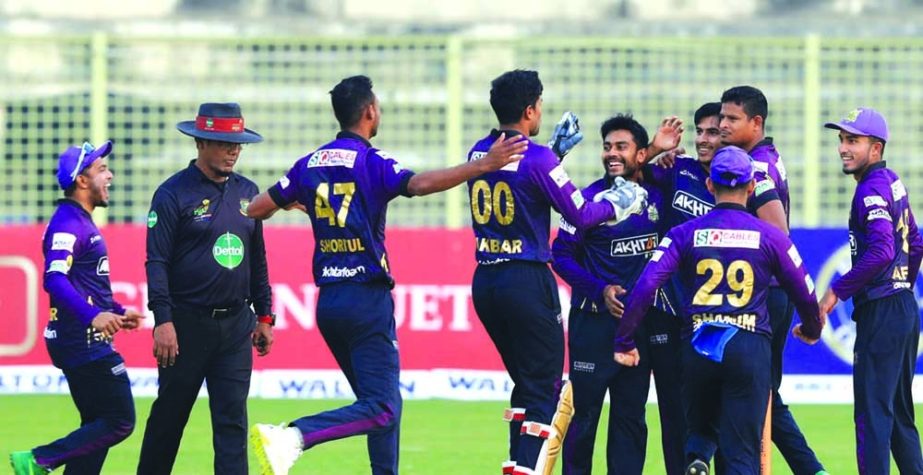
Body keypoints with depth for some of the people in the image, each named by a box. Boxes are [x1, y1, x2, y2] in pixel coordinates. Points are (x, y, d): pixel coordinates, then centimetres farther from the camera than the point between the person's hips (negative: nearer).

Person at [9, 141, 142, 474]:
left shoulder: (83, 222, 18)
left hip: (89, 343, 11)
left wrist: (118, 312, 27)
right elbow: (54, 279, -29)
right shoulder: (67, 223, -14)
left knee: (97, 428, 13)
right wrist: (92, 316, -40)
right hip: (83, 343, -11)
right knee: (120, 422, -11)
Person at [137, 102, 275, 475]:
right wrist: (163, 320, -18)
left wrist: (264, 316, 14)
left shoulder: (246, 192, 11)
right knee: (170, 413, 6)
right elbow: (157, 261, -11)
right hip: (187, 323, -4)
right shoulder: (174, 193, -7)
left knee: (232, 418, -1)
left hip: (236, 325, 4)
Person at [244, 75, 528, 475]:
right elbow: (419, 184, -26)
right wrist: (482, 166, -32)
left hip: (328, 302, 7)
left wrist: (292, 199, 37)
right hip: (367, 300, -7)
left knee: (381, 401, 17)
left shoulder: (310, 164, 9)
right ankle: (291, 437, -30)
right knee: (381, 408, -12)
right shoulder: (370, 161, -8)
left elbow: (256, 209, 14)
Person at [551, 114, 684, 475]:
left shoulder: (656, 198, 4)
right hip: (594, 320, -4)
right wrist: (599, 290, -15)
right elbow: (561, 254, -8)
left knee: (631, 414, 8)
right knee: (585, 411, -4)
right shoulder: (589, 199, -8)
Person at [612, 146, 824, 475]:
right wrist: (811, 330, 33)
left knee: (699, 426, 23)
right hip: (750, 347, -1)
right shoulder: (769, 236, 4)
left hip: (698, 346, 1)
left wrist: (623, 341, 0)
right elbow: (805, 294, 12)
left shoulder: (686, 234, 4)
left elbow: (646, 287, -7)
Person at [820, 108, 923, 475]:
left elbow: (881, 252, -27)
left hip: (881, 314, -10)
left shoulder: (872, 189, -15)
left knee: (872, 411, -10)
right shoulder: (893, 183, 14)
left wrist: (836, 292, -23)